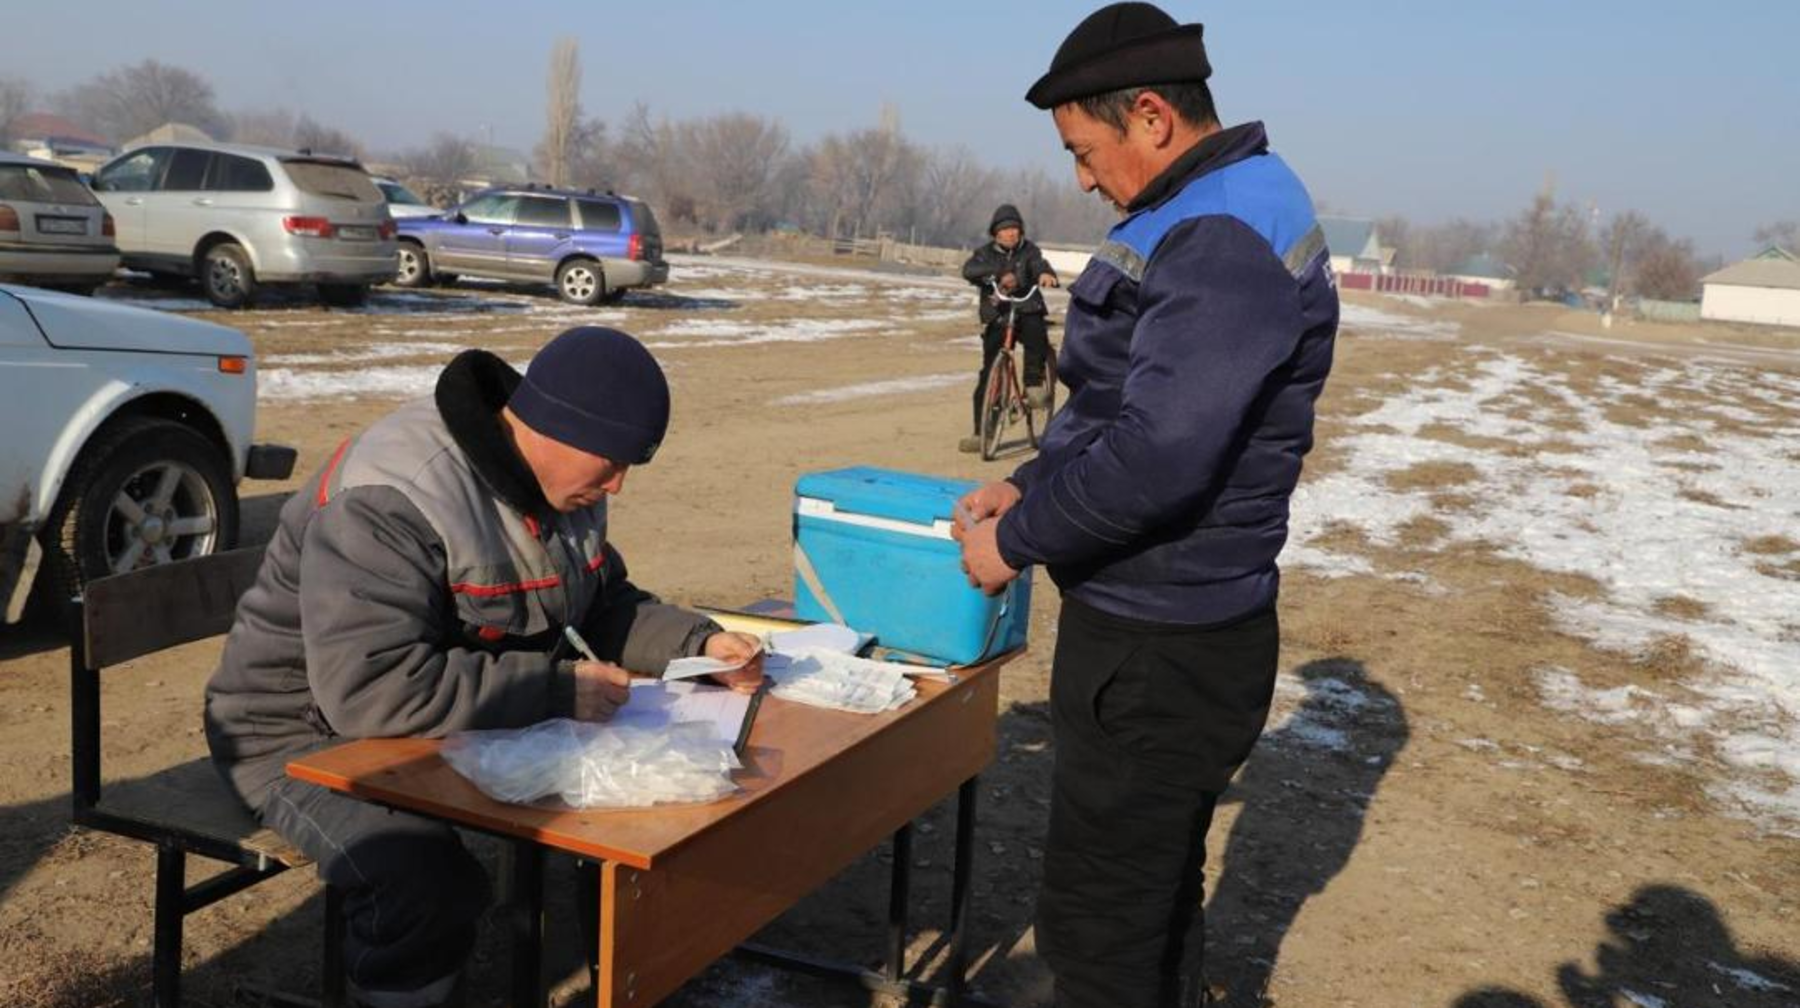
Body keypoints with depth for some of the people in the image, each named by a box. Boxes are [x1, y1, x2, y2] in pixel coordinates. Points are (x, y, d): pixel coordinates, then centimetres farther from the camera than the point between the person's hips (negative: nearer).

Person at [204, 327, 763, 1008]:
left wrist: (699, 644, -8)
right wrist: (558, 692, -33)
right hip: (314, 734, -7)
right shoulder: (391, 500, -29)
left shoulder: (562, 480, -2)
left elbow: (607, 605, 11)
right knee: (430, 885, -33)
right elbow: (369, 692, -36)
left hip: (479, 715, 7)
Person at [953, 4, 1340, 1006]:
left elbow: (1158, 457, -28)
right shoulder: (1207, 218, 12)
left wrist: (1016, 539, -15)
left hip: (1160, 656, -10)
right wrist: (1030, 484, 9)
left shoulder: (1228, 244, -22)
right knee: (1156, 893, 23)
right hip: (1162, 632, 10)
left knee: (1097, 925, 0)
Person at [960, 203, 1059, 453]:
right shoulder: (986, 253, 5)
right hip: (997, 320, 1)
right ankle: (982, 433, 4)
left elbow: (1038, 264, -16)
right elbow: (969, 270, -16)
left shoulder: (1028, 251, 5)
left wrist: (1045, 273, -42)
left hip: (1027, 313, -1)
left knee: (1036, 332, -37)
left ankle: (1034, 384, -19)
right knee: (988, 376, -3)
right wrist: (999, 273, -33)